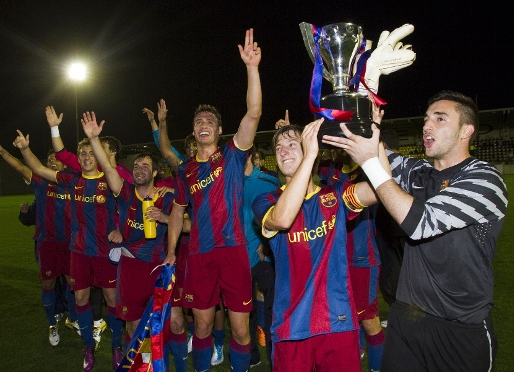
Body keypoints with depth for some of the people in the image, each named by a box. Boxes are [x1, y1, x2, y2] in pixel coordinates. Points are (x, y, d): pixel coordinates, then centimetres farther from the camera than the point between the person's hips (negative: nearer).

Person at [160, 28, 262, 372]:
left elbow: (253, 114, -14)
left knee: (240, 327, 4)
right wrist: (171, 252, 13)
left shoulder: (233, 156, 0)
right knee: (202, 324, 13)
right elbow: (178, 212, 18)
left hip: (233, 251, -3)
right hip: (199, 256, 3)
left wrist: (252, 67, -24)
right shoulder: (186, 170, 10)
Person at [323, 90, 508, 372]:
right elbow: (367, 145, 2)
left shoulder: (484, 179, -14)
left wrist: (370, 162, -24)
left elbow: (420, 222, -27)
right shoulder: (418, 173, 6)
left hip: (460, 330, -5)